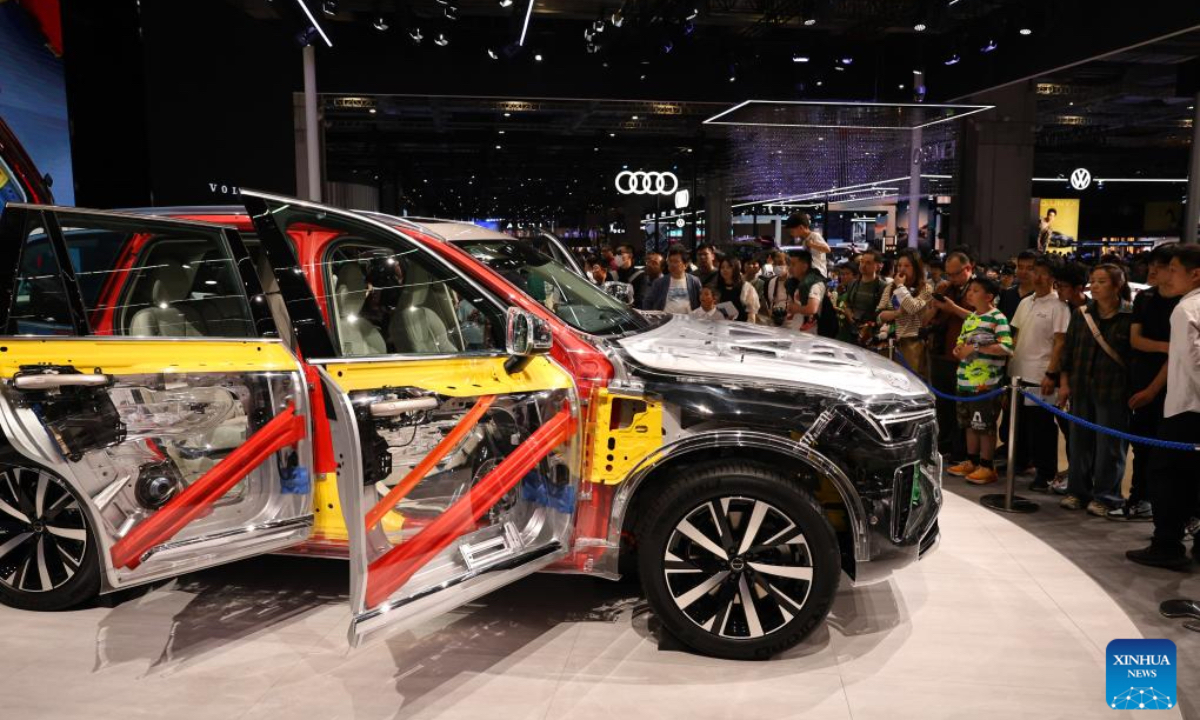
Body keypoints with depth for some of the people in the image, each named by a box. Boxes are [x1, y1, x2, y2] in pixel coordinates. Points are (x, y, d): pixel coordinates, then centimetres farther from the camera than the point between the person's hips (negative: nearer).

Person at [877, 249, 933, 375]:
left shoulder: (925, 288, -2)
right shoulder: (890, 288, 12)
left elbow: (912, 308, -20)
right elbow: (880, 315, 4)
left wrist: (900, 286, -9)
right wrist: (897, 313, -14)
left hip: (912, 342, -4)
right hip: (892, 341, 4)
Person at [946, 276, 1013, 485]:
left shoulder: (997, 318, -11)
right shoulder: (970, 318, 14)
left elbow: (1006, 348, -21)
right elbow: (960, 341, 23)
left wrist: (976, 348, -20)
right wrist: (959, 349, 0)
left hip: (986, 383, -8)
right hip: (965, 381, 8)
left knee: (985, 425, 1)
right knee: (970, 423, 16)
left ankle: (987, 467, 10)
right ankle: (971, 462, 27)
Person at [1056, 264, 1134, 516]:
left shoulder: (1130, 316, -7)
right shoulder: (1081, 314, 6)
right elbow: (1068, 351, 9)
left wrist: (1133, 389, -10)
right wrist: (1064, 383, 5)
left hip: (1113, 391, -4)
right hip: (1081, 388, 4)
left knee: (1109, 444, 4)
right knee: (1080, 440, 12)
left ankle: (1105, 496, 15)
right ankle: (1077, 491, 23)